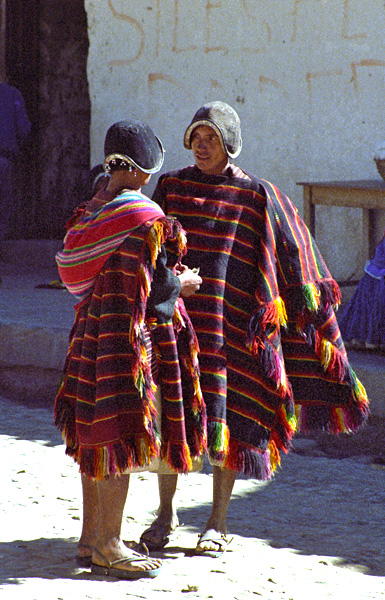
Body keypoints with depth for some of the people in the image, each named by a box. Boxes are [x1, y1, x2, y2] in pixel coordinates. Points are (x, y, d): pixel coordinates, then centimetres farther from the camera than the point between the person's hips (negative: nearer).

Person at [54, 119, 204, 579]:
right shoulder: (145, 219, -17)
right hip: (133, 335, -9)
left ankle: (91, 537, 22)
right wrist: (183, 284, 2)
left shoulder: (91, 212, 8)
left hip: (93, 327, 9)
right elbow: (154, 287, -20)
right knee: (123, 437, -3)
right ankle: (108, 545, 1)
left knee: (95, 435, 14)